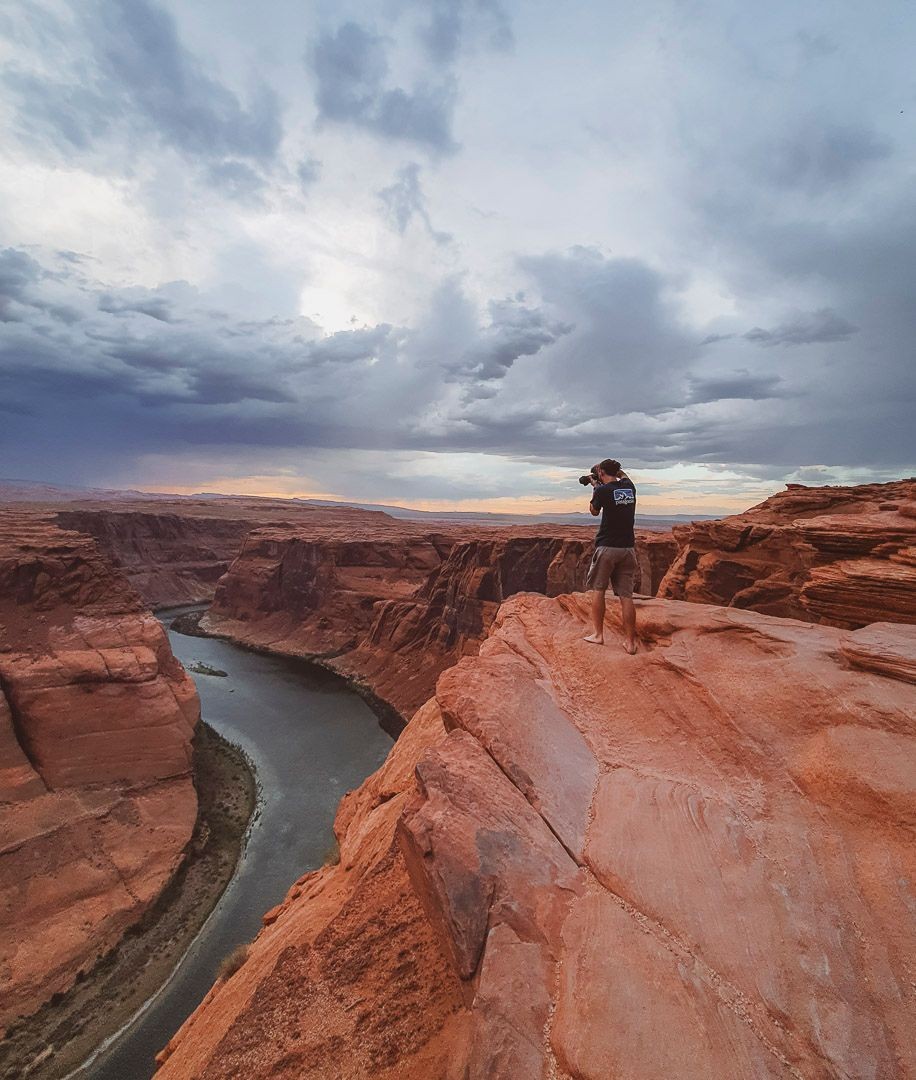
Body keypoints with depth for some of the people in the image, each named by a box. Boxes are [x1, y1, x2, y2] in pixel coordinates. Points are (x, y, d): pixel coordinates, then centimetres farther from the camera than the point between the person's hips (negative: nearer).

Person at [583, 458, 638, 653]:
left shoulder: (602, 490, -8)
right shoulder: (630, 486, 8)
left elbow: (594, 512, 12)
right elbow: (624, 476, 34)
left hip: (607, 547, -4)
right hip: (628, 548, 5)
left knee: (598, 589, 10)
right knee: (626, 595, 4)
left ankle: (598, 634, 11)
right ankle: (630, 641, 6)